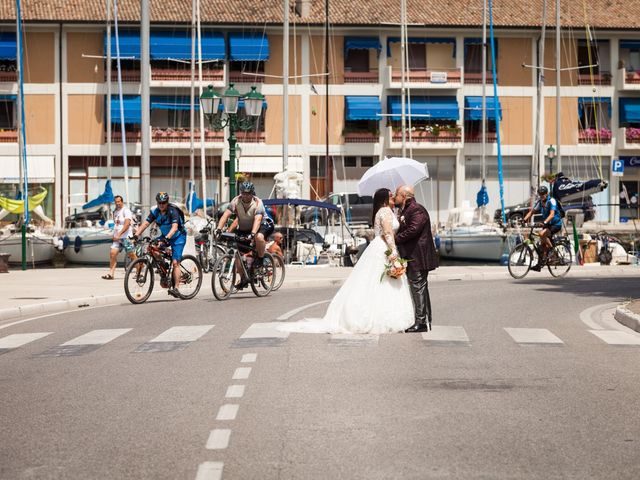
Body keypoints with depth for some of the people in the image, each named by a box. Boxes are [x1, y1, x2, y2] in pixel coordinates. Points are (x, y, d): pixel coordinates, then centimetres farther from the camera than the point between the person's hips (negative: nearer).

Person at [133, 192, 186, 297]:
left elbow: (174, 227, -37)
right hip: (165, 236, 6)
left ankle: (176, 288, -17)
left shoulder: (173, 211, -25)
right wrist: (136, 234, -32)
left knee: (175, 262, -16)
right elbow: (145, 223, -16)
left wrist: (167, 237, -54)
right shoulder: (155, 212, -9)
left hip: (178, 237, -6)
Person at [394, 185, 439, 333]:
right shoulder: (405, 211, 19)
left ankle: (421, 322, -7)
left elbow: (413, 229, -25)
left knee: (418, 288, -9)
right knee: (420, 289, 14)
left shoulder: (417, 210, -14)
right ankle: (426, 320, 20)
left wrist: (396, 239, -18)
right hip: (412, 257, 11)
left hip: (417, 257, -11)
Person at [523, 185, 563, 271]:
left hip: (556, 224, -7)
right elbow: (532, 211, 0)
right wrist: (525, 219, -17)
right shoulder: (539, 202, 1)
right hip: (547, 225, 7)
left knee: (542, 234, -31)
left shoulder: (551, 201, -19)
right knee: (542, 244, 3)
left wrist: (545, 222, -47)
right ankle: (539, 265, 6)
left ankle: (551, 248, -10)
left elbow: (552, 214, -31)